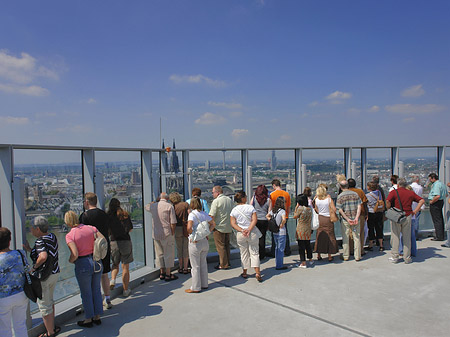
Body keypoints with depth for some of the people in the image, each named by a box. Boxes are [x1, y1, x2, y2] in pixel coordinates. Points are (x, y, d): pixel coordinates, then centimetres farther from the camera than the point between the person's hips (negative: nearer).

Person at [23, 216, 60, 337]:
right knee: (49, 301, 26)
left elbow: (43, 257, -39)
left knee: (44, 305, 8)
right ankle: (52, 327, 39)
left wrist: (34, 267, -21)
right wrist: (29, 249, 6)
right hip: (54, 272, 9)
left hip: (43, 277, -9)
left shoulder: (40, 241, -22)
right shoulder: (52, 236, 3)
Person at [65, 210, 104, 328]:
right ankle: (97, 317, 29)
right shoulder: (91, 228, 0)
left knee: (86, 293, 12)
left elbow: (75, 254, -20)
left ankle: (88, 320, 26)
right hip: (97, 262, 4)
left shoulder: (69, 235, -11)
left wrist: (70, 261, 1)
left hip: (83, 265, -4)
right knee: (96, 290, 17)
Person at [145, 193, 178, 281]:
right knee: (168, 254, 3)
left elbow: (146, 207, 33)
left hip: (156, 234, 5)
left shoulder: (153, 206, 7)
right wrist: (172, 234, -3)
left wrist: (154, 202, 43)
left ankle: (162, 273, 23)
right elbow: (173, 222, -13)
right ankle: (168, 274, 6)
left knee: (159, 254, 14)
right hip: (167, 234, -5)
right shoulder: (169, 206, -8)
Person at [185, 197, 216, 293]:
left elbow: (189, 227, -28)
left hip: (195, 242, -6)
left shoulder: (192, 214, -15)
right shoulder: (204, 213, 4)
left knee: (195, 265, 5)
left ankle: (196, 287, 15)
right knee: (203, 263, 19)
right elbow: (213, 224, 11)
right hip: (205, 241, 6)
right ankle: (204, 284, 28)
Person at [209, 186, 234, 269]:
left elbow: (212, 216, -19)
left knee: (220, 246, 3)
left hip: (219, 227, -7)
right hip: (229, 227, 7)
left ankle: (223, 265, 8)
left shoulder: (216, 201, -15)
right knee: (227, 245, 17)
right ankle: (227, 263, 24)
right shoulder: (230, 200, 8)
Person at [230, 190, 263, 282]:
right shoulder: (251, 207, -5)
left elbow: (233, 224, -5)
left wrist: (242, 230, -10)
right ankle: (257, 273, 0)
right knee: (254, 252, 7)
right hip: (252, 233, -2)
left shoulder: (234, 210, 0)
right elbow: (254, 220, -14)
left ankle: (244, 273, 24)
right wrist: (249, 229, -17)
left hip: (240, 234, 2)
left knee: (244, 254, 15)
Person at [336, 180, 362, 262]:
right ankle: (357, 256, 12)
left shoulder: (340, 196, -5)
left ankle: (346, 256, 14)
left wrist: (347, 219, -10)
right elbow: (359, 207, -4)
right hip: (355, 219, 2)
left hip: (345, 220, -2)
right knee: (356, 238, 8)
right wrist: (356, 218, -9)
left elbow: (340, 210, -11)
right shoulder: (355, 194, 3)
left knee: (345, 238, 7)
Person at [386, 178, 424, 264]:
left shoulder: (393, 192, -4)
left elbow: (387, 202, -19)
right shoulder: (411, 193, 8)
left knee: (395, 237, 6)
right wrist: (415, 210, 2)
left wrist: (389, 210, -4)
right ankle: (407, 258, 16)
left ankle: (394, 257, 11)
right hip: (407, 216, 2)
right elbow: (422, 200, 4)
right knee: (407, 238, 11)